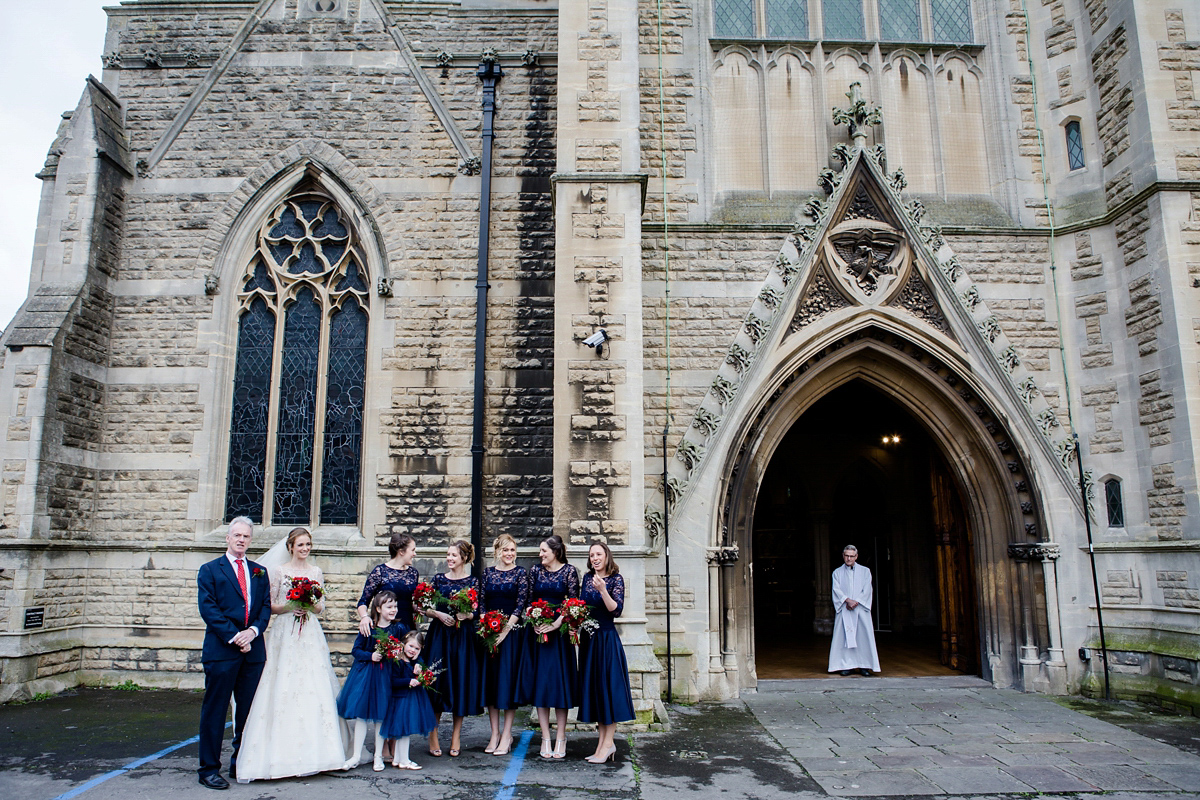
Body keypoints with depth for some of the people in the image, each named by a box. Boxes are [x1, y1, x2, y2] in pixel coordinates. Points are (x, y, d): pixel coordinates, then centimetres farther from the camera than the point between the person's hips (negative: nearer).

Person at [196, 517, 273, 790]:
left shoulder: (259, 572, 16)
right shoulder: (210, 570, 4)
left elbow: (266, 606, 9)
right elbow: (208, 608, -6)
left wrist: (253, 630, -10)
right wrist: (234, 637, -14)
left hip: (253, 650, 4)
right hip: (221, 650, -4)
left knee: (249, 710, 9)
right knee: (215, 710, 2)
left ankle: (241, 764, 20)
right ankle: (209, 768, 11)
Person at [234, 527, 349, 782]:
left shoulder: (316, 572, 11)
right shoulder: (279, 571, 3)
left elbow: (321, 608, 11)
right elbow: (270, 605, 2)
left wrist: (311, 604, -10)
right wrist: (289, 607, -15)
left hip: (310, 635, 2)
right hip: (285, 635, -2)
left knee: (313, 690, -2)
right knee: (283, 691, -6)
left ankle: (311, 751, 7)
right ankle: (282, 751, 2)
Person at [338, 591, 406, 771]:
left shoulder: (399, 628, -2)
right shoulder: (368, 628, -3)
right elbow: (356, 650, 1)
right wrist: (371, 656, -14)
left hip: (386, 675, 0)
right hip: (364, 674, 0)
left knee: (381, 715, 5)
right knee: (360, 714, 3)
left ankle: (378, 756, 19)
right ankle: (356, 756, 15)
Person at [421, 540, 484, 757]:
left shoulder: (473, 582, 2)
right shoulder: (438, 579, 6)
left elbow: (479, 612, 1)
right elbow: (425, 608, 6)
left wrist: (466, 615, -18)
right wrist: (439, 614, -11)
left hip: (464, 637, -1)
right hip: (439, 635, 1)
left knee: (461, 682, 2)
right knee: (437, 682, 0)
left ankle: (456, 736, 15)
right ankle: (433, 736, 11)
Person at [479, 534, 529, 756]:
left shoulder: (521, 573, -1)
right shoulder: (488, 572, 8)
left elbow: (520, 604, -7)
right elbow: (481, 602, 7)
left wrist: (505, 631, -13)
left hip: (512, 631, -3)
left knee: (508, 679, -3)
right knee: (490, 680, 6)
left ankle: (506, 735, 6)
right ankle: (494, 734, 15)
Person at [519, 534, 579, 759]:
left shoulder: (569, 571, -2)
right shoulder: (535, 571, 7)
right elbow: (529, 601, 9)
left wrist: (556, 624, -15)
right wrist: (534, 622, -7)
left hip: (559, 632, -3)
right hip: (537, 631, 3)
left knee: (560, 681, 0)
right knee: (539, 681, 2)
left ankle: (560, 737, 8)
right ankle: (545, 737, 9)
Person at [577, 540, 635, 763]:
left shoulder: (616, 578, -7)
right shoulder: (587, 578, 9)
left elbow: (616, 610, -16)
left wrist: (603, 590, -28)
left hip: (607, 638, -6)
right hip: (588, 639, 6)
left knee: (608, 685, -3)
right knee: (593, 687, 8)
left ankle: (608, 741, 5)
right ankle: (603, 741, 16)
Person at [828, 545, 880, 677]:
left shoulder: (865, 571, 10)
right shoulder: (837, 573, 10)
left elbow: (866, 590, 1)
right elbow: (836, 590, -1)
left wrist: (856, 602, -12)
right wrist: (847, 600, -16)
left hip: (861, 608, 0)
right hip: (844, 610, 0)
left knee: (863, 636, -3)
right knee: (845, 636, -4)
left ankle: (864, 665, 4)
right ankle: (848, 666, 0)